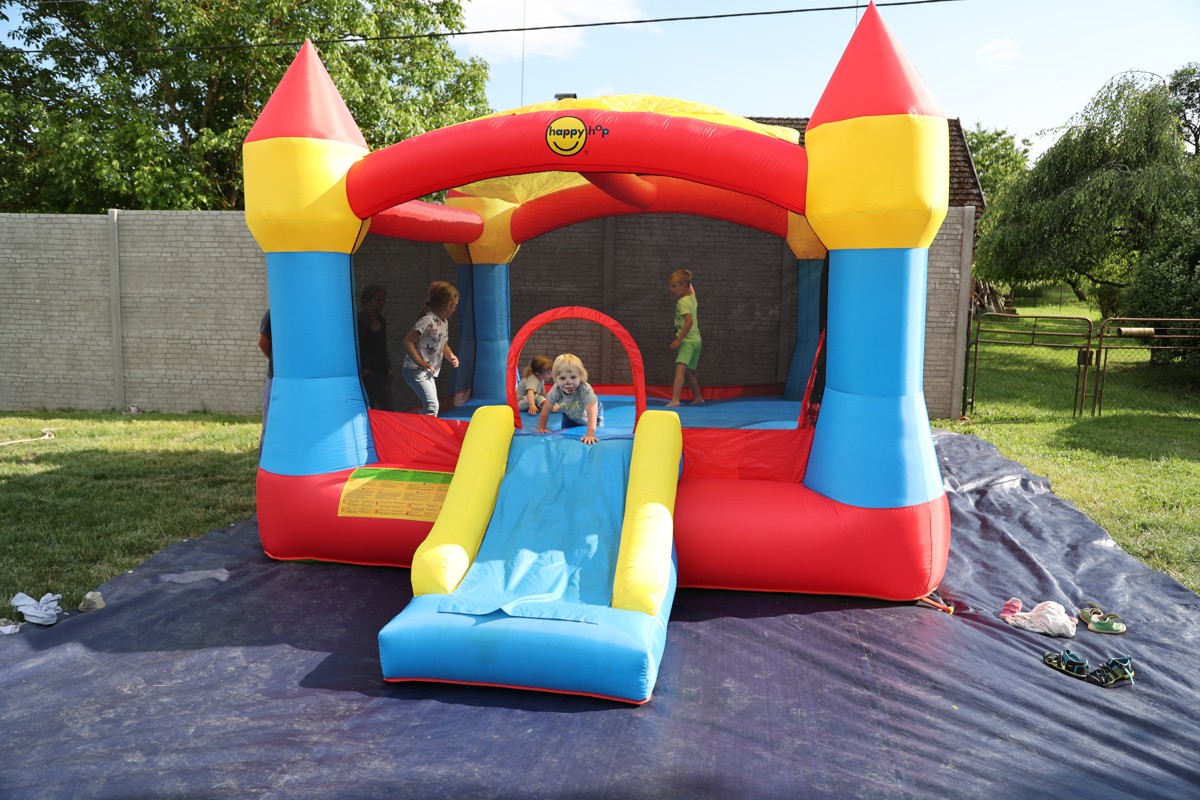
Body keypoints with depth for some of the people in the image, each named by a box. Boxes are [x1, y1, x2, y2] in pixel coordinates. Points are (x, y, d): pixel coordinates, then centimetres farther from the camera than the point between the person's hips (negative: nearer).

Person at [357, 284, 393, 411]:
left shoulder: (382, 321, 12)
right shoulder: (359, 320, -9)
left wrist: (388, 366, 12)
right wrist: (361, 369, -15)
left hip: (382, 372, 6)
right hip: (366, 375, -6)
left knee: (387, 409, 1)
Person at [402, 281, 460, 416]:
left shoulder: (444, 322, 9)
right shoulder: (428, 321, -19)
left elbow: (443, 345, 23)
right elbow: (408, 342, -24)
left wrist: (451, 357, 2)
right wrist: (421, 363, -24)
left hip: (428, 373, 10)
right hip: (416, 371, -10)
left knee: (430, 406, 13)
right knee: (432, 406, -20)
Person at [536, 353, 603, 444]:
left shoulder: (586, 390, -45)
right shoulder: (556, 390, -34)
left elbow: (591, 412, -52)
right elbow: (546, 410, -22)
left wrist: (590, 434, -62)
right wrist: (541, 428, -23)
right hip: (570, 416, 3)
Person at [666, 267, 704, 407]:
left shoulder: (683, 302, -15)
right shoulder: (692, 297, 11)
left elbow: (689, 321, -27)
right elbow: (690, 288, 38)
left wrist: (678, 339, -29)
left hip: (688, 339, -10)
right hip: (696, 339, 10)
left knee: (680, 367, -25)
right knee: (688, 371, 22)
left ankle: (675, 400, -39)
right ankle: (698, 397, 36)